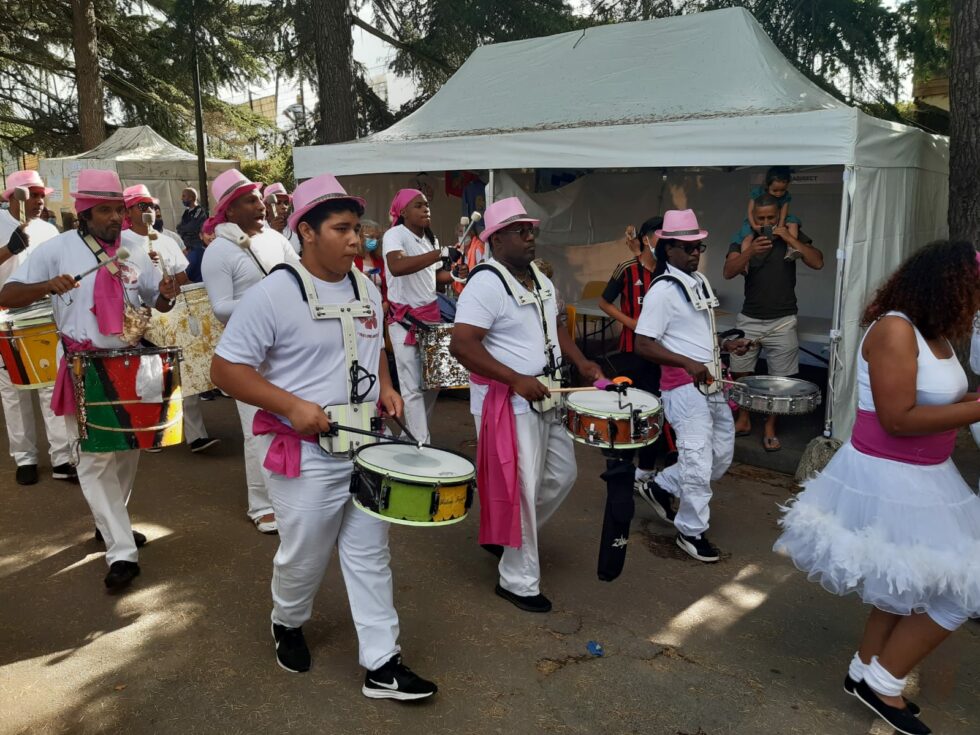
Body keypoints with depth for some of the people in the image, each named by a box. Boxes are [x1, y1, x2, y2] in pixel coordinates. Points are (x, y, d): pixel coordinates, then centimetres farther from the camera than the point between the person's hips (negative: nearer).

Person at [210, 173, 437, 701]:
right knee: (304, 557, 13)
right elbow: (225, 370, -14)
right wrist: (291, 405, -24)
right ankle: (287, 625, 45)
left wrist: (385, 386, 1)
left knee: (371, 556, 11)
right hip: (305, 454, -5)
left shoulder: (366, 289, 5)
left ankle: (382, 665, 22)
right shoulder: (272, 294, -16)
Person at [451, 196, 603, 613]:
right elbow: (461, 345, -26)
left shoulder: (539, 278, 10)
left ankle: (505, 536, 37)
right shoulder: (486, 284, -18)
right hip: (506, 404, -9)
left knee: (562, 475, 18)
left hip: (544, 399, 9)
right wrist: (517, 380, -28)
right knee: (521, 491, -1)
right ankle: (518, 581, 18)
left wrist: (580, 362, 7)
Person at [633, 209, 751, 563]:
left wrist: (724, 345, 8)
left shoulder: (700, 281, 12)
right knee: (699, 462, -3)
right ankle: (692, 532, 15)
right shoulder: (663, 290, -14)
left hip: (712, 385, 9)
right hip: (684, 388, -9)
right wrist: (688, 364, -26)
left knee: (722, 455, 15)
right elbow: (643, 345, -18)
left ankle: (662, 487, 31)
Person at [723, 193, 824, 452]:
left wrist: (790, 239, -17)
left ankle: (770, 428, 13)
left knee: (779, 378, 0)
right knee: (741, 373, 6)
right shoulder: (743, 240, 1)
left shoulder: (793, 237, 2)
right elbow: (729, 272, -14)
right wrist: (750, 251, -30)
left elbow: (817, 263, -9)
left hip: (782, 321, -1)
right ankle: (744, 420, 24)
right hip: (749, 319, 1)